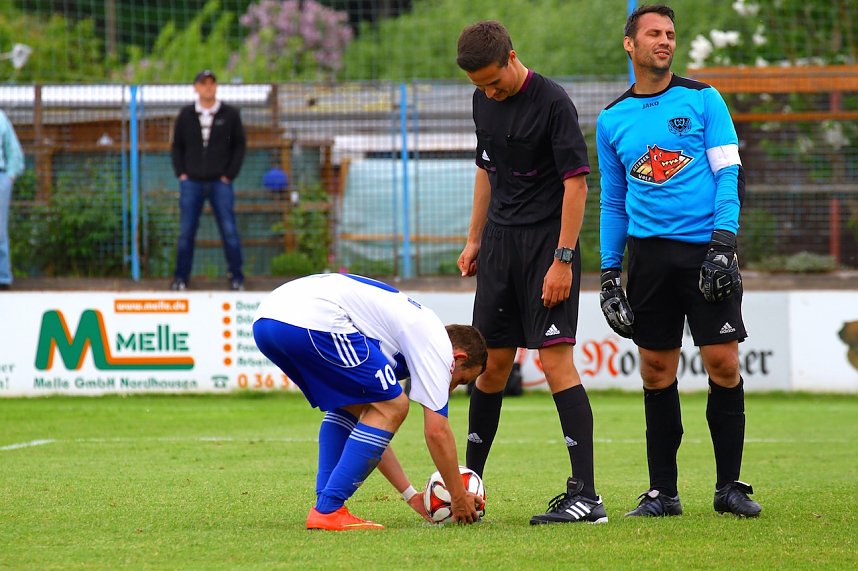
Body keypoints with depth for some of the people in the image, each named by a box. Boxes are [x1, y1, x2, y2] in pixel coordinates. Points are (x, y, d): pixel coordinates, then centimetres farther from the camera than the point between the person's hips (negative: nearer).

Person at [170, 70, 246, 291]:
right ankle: (181, 277, 7)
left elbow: (239, 146, 6)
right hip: (191, 182, 1)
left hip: (220, 182, -1)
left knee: (229, 231, -4)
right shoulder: (186, 115, 6)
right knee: (186, 232, 1)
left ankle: (236, 277, 3)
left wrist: (229, 175, -2)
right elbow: (177, 146, 13)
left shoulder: (230, 115, 2)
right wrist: (180, 173, 1)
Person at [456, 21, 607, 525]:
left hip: (547, 242, -7)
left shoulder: (553, 102, -14)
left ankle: (586, 494, -15)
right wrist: (475, 240, 19)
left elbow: (576, 183, -15)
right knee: (493, 362, 10)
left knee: (556, 359, -13)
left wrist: (563, 259, -18)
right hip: (501, 241, 7)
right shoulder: (484, 102, 9)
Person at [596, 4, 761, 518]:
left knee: (723, 361, -7)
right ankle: (663, 492, 9)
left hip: (705, 248, -2)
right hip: (649, 253, 2)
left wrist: (724, 241, -14)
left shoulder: (703, 100, 4)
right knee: (657, 372, 2)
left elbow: (730, 175, -1)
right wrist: (609, 273, 10)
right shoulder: (612, 120, 12)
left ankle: (730, 485, 3)